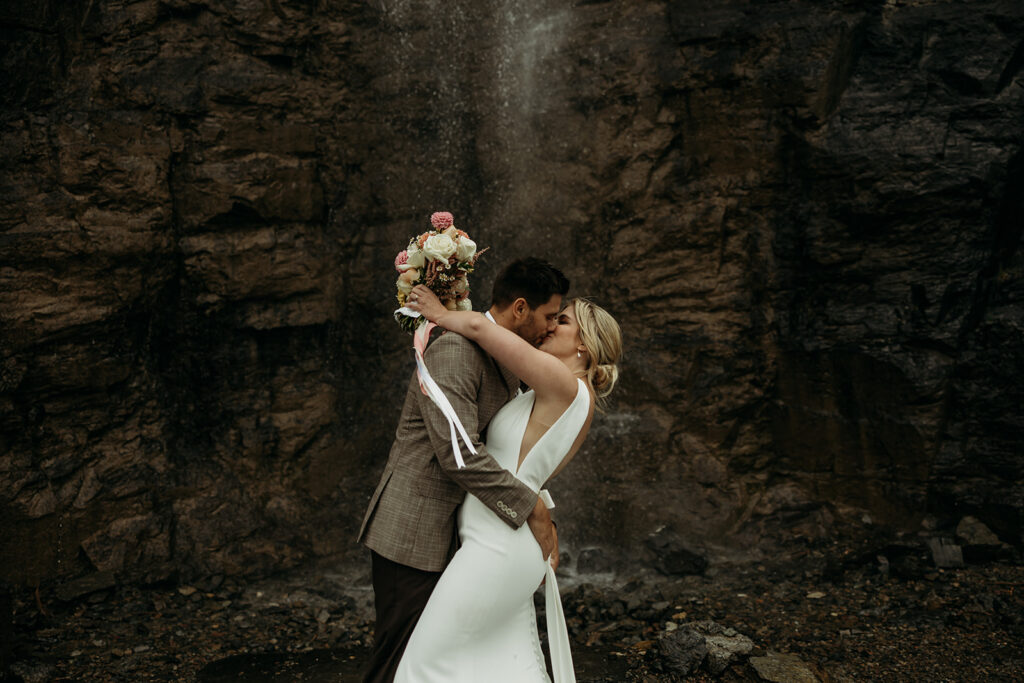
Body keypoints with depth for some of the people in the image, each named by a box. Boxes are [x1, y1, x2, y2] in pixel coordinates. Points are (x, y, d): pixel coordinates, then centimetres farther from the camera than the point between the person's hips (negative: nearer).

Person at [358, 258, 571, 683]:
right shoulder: (454, 350, -21)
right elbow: (459, 454, -28)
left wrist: (541, 512, 11)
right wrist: (531, 508, -22)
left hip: (446, 533, 9)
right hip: (413, 535, -9)